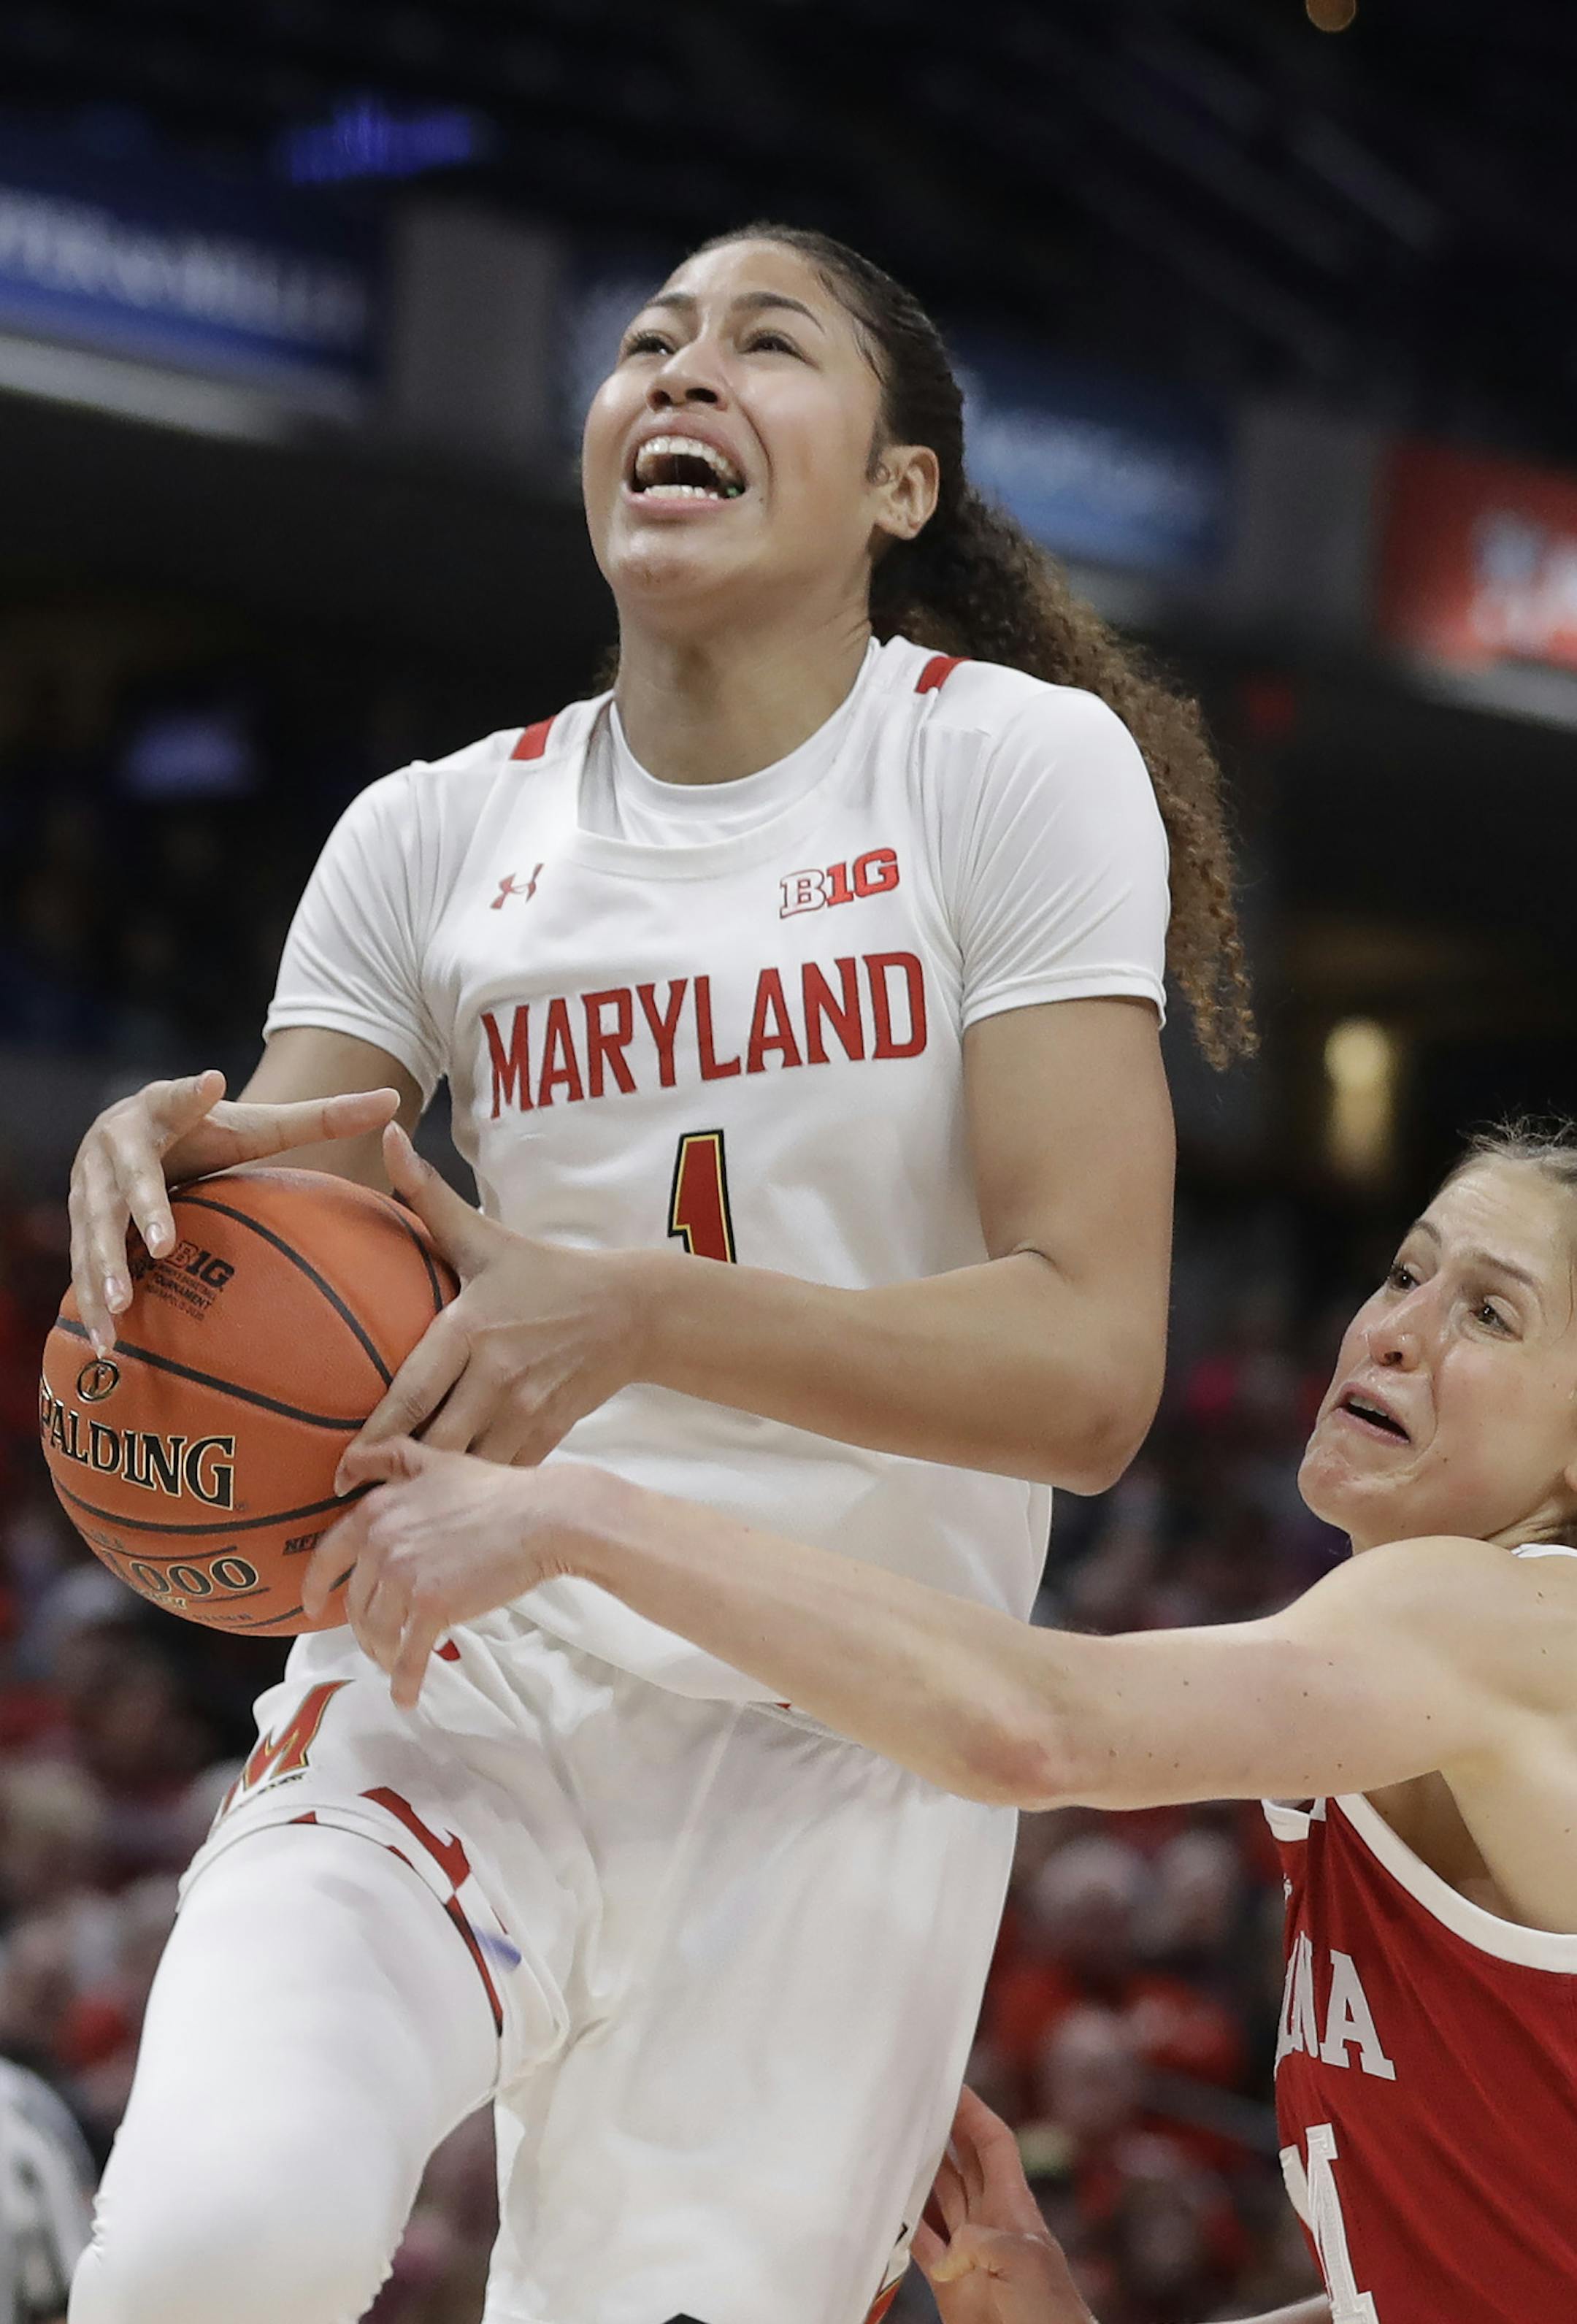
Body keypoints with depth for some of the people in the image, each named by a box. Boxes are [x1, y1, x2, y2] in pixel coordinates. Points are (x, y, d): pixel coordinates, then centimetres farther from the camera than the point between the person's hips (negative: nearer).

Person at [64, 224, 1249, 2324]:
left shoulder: (1017, 764, -2)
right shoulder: (434, 838, 8)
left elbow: (1087, 1374, -12)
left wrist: (637, 1312, -27)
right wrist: (158, 1185, -18)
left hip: (838, 1739, -1)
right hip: (461, 1680, 1)